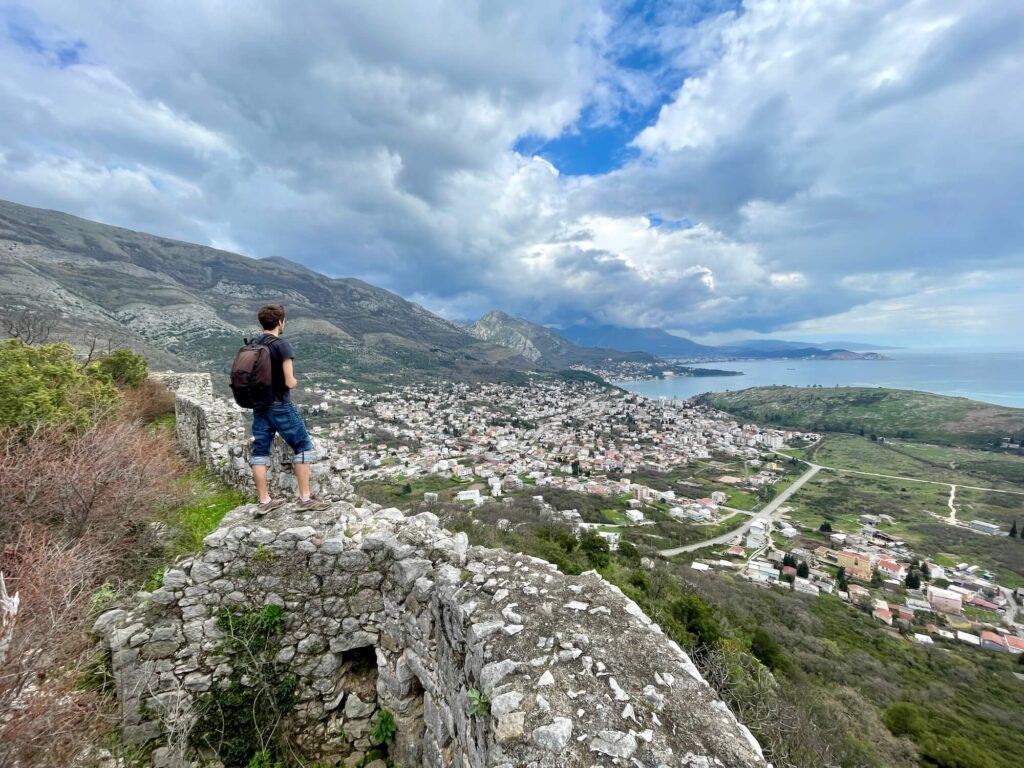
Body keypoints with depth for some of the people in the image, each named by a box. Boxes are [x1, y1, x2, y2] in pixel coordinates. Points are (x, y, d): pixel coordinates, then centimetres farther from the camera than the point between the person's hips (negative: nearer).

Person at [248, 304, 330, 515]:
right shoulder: (282, 345, -15)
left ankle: (264, 501, 18)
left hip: (259, 406, 7)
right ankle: (305, 498, 3)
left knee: (260, 451, 10)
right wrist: (295, 381, 2)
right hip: (280, 406, -7)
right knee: (303, 446, 3)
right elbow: (289, 382, -18)